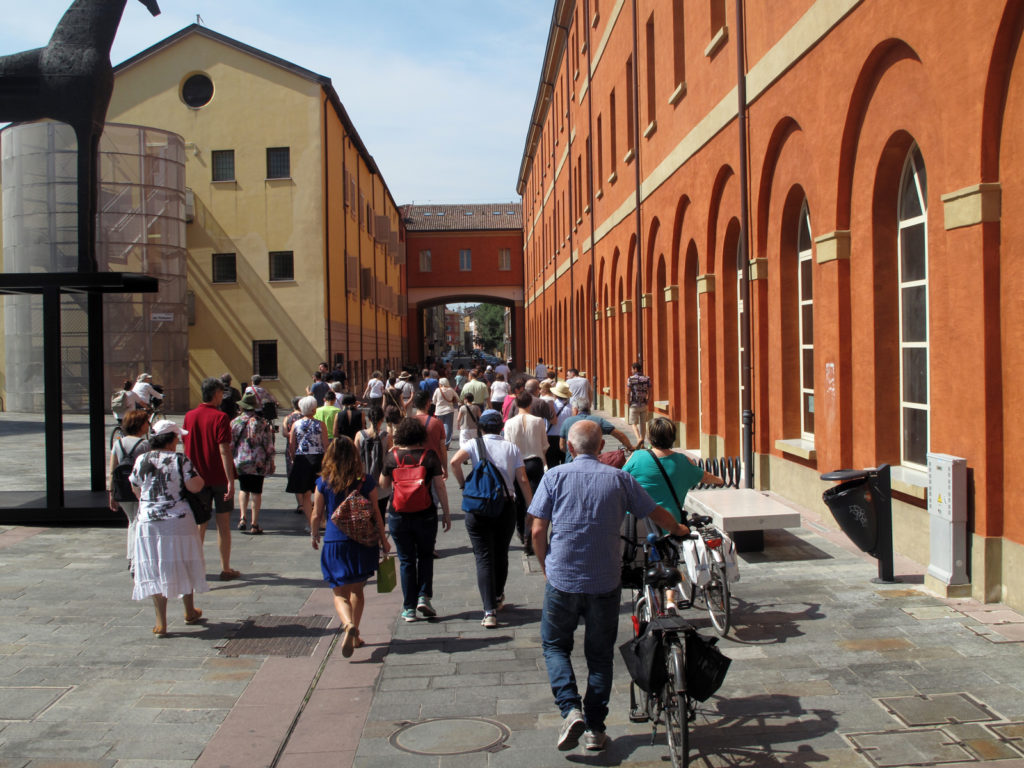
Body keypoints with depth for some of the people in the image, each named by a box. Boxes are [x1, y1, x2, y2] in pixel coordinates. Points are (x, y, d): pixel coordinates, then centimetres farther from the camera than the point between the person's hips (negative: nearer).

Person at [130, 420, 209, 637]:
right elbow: (195, 487, -13)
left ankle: (161, 623, 4)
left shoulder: (141, 460, 0)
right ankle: (190, 612, 31)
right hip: (178, 520, -1)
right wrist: (200, 478, 9)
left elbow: (136, 489, 11)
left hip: (148, 522, 2)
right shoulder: (180, 460, -9)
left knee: (155, 570, 5)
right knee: (183, 565, 15)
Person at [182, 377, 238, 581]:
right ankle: (225, 569, 10)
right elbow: (224, 450, -18)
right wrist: (230, 480, -18)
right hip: (219, 478, -4)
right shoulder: (220, 417, -13)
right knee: (223, 524, 4)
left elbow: (186, 448, 10)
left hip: (198, 478, 4)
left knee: (200, 523, 11)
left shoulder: (189, 416, 3)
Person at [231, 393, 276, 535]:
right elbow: (269, 445, -2)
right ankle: (254, 524, 6)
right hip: (259, 464, -1)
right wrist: (271, 461, 8)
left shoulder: (235, 422, -2)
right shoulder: (263, 423, -4)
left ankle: (242, 517, 2)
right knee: (256, 492, 6)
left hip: (240, 463, 1)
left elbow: (230, 445, 0)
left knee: (243, 489, 19)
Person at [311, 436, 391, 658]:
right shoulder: (366, 481, -5)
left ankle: (348, 625, -22)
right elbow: (375, 515, -1)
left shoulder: (324, 482, -6)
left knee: (340, 594, 5)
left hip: (334, 543, -1)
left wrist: (314, 536, 19)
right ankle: (355, 634, 24)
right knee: (357, 590, 20)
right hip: (362, 542, 1)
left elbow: (316, 516, 0)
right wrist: (383, 540, 12)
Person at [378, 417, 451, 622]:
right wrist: (446, 513, 2)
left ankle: (409, 608, 12)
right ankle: (424, 596, 4)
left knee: (406, 560, 10)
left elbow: (384, 485, 8)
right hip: (425, 515, -1)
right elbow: (439, 486, -7)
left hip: (398, 516, 1)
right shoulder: (429, 456, -8)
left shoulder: (391, 457, -5)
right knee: (425, 556, 19)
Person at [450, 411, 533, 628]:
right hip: (506, 506, 2)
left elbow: (454, 462, -17)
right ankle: (498, 597, 37)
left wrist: (463, 485, -2)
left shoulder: (475, 443, 2)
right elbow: (522, 480, 2)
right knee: (501, 554, 19)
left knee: (484, 558, -2)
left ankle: (489, 611, -11)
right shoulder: (511, 448, 7)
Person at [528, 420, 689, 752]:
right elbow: (657, 514, 10)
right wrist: (679, 530, 31)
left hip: (562, 579, -1)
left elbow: (538, 530, -6)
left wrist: (544, 566, 11)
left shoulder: (555, 476, -3)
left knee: (555, 646, 15)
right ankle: (595, 728, 16)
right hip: (605, 582, 1)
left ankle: (571, 709, -4)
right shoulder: (619, 478, 0)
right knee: (600, 655, 14)